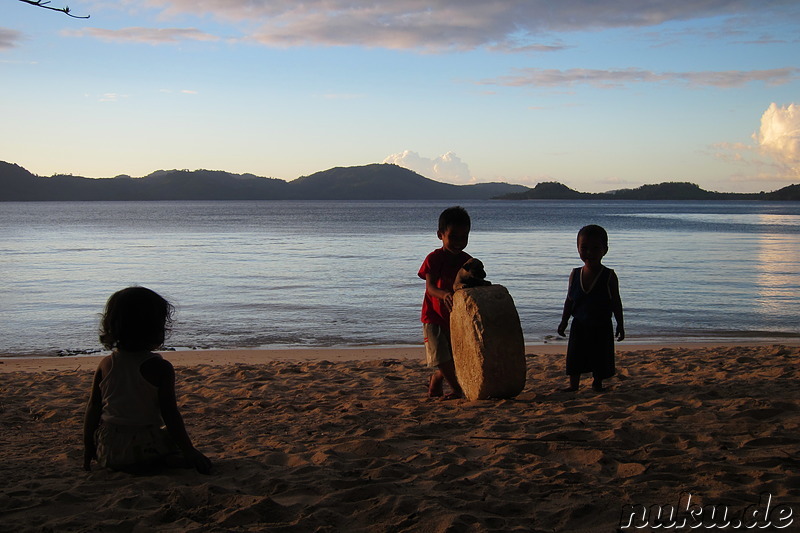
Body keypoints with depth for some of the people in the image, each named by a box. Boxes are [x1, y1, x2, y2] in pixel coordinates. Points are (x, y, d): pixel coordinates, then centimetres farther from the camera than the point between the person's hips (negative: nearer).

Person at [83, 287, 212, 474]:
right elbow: (170, 415, -12)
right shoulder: (160, 368, -10)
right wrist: (190, 452, -6)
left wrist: (88, 451, 16)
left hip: (108, 452, 5)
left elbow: (93, 409, 6)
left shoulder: (105, 365, 2)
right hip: (144, 449, -5)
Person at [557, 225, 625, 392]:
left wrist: (620, 325, -3)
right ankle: (574, 385, 18)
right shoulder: (575, 274, -1)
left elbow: (616, 303, -3)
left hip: (601, 328, -2)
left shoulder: (609, 276, -9)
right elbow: (569, 300, 8)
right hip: (579, 326, 2)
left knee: (600, 358, 6)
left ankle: (597, 384, 24)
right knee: (575, 357, 5)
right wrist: (564, 321, 6)